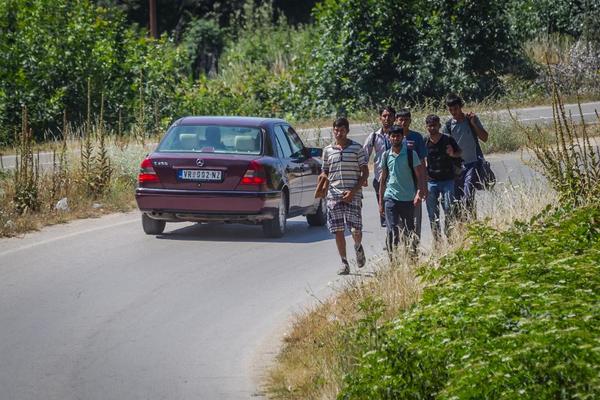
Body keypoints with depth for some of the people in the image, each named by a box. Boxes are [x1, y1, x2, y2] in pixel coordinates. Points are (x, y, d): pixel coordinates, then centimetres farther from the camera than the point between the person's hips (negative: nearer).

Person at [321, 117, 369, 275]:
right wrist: (323, 179, -5)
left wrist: (353, 191, -9)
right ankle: (344, 263, 9)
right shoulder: (328, 150, 10)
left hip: (353, 195, -2)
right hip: (334, 195, 2)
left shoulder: (357, 148, 2)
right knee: (338, 231, 0)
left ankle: (358, 248, 26)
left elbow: (365, 173, 2)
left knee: (356, 229, -8)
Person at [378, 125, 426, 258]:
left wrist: (419, 193, -19)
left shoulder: (411, 154, -2)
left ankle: (412, 257, 21)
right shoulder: (386, 155, 7)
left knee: (409, 230, 8)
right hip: (391, 197, 1)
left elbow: (420, 176, -3)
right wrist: (381, 201, 13)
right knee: (392, 230, -10)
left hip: (408, 198, -1)